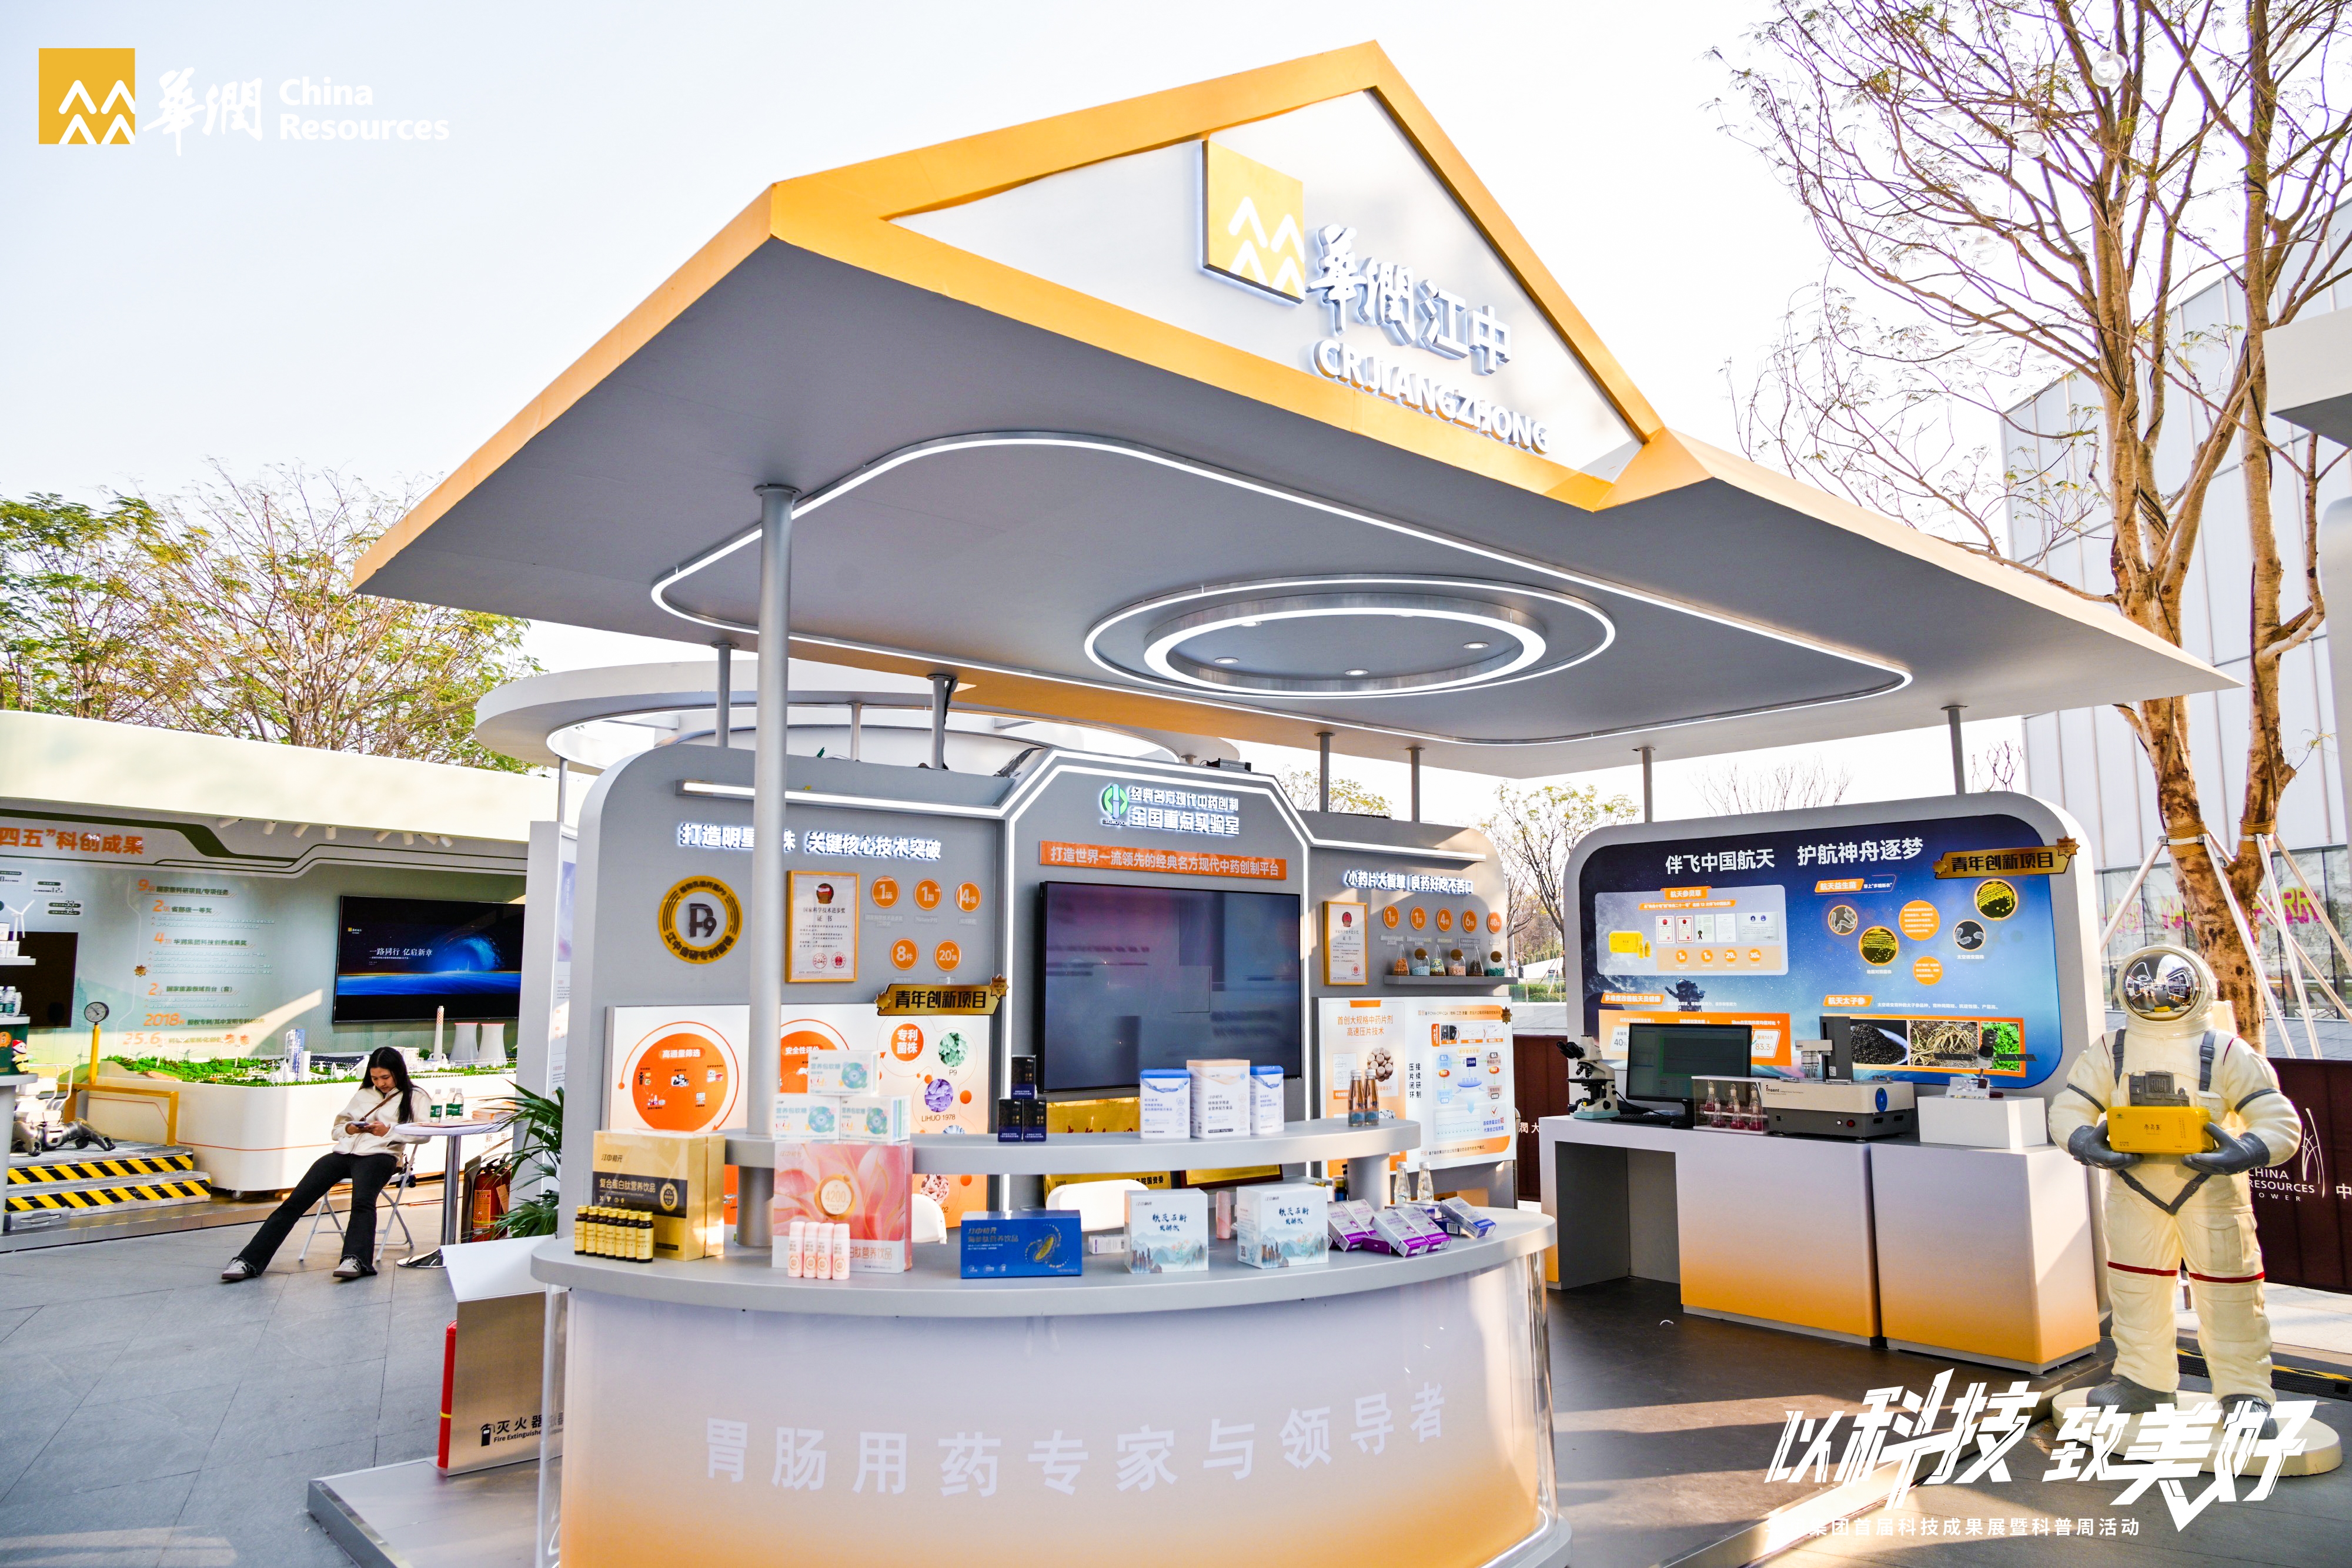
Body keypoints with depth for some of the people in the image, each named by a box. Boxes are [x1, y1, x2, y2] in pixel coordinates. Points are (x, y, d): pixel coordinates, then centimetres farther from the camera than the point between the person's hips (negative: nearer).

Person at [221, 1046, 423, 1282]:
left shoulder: (414, 1097, 11)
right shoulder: (364, 1094, 28)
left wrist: (388, 1131, -11)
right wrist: (351, 1129, 6)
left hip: (378, 1154, -5)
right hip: (343, 1153, 5)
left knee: (362, 1201, -35)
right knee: (294, 1202, -12)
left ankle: (355, 1260, -51)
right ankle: (249, 1261, -18)